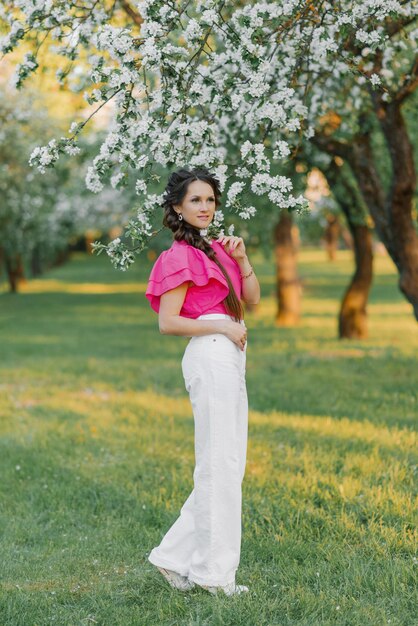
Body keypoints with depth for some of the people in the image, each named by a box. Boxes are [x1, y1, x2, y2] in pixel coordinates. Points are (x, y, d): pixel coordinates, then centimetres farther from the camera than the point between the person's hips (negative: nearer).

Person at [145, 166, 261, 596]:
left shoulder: (215, 250, 19)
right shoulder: (180, 256, -7)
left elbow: (252, 298, 17)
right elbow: (167, 322, -12)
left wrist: (241, 259, 4)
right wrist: (222, 326, -14)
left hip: (230, 359, 9)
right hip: (209, 357, -9)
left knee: (228, 465, 10)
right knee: (219, 464, -7)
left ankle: (176, 557, 16)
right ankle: (213, 572, 1)